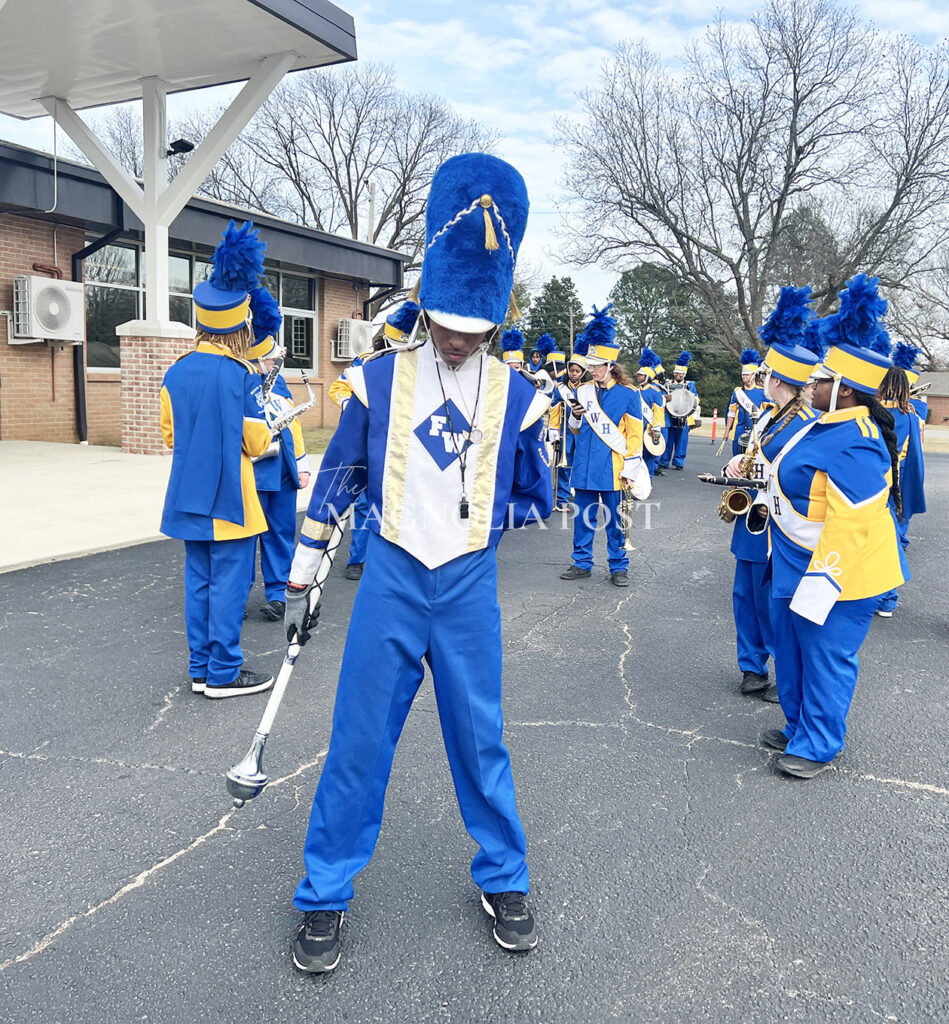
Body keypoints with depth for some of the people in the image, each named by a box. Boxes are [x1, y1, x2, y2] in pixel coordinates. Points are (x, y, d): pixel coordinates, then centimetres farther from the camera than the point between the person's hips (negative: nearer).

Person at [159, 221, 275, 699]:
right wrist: (264, 428, 13)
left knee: (198, 579, 12)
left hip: (188, 496, 6)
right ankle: (224, 673, 6)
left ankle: (200, 668, 20)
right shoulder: (241, 376, -14)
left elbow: (170, 435, 14)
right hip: (228, 497, -6)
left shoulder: (175, 373, 4)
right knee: (229, 582, 1)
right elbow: (258, 443, -8)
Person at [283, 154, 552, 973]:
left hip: (469, 590, 0)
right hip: (390, 581, 0)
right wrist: (301, 579, 6)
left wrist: (472, 517, -4)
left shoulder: (516, 398, -2)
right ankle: (326, 895, 24)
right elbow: (335, 480, 5)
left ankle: (504, 880, 31)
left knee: (479, 737, 10)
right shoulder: (380, 381, -2)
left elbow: (536, 500, 9)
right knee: (360, 738, 6)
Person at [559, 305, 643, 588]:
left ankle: (618, 567, 16)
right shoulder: (583, 391, 6)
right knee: (583, 517, 9)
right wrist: (575, 417, -6)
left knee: (613, 520, 5)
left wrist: (629, 471, -8)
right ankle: (582, 563, 21)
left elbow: (635, 436, -4)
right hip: (584, 466, 4)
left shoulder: (628, 394, -5)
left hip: (611, 468, -4)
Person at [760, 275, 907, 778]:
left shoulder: (854, 447, -26)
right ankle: (798, 728, 38)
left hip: (834, 573, -11)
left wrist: (820, 584, -28)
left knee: (825, 659, 5)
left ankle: (817, 747, 21)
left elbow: (851, 526, -29)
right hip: (795, 567, 11)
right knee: (792, 654, 21)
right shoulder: (830, 425, 7)